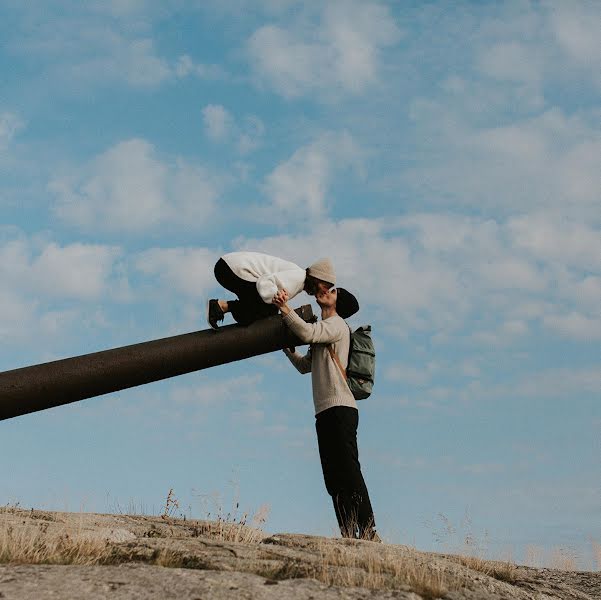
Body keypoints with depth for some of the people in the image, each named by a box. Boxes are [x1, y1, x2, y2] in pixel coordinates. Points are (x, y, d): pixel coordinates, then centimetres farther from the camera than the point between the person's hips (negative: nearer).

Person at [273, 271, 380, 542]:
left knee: (349, 472, -15)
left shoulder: (337, 325, 0)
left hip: (340, 408, -9)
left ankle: (368, 531, -19)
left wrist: (285, 309, -20)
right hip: (324, 412, 9)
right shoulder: (322, 331, 28)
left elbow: (308, 332, -19)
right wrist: (286, 346, 26)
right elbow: (305, 366, 32)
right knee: (334, 478, 2)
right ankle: (348, 535, -1)